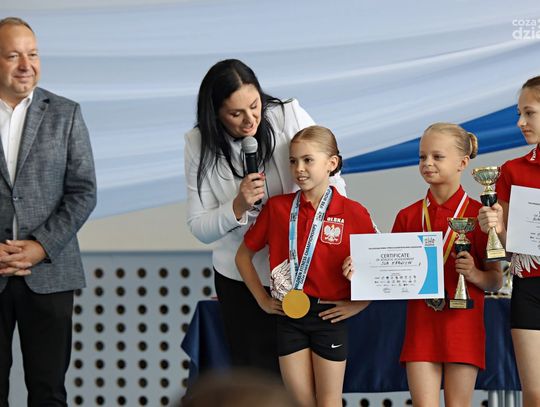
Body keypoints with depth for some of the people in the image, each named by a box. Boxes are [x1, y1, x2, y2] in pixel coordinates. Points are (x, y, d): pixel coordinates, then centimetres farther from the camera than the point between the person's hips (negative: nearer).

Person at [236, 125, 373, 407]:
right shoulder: (276, 207, 2)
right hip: (289, 316, 2)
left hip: (330, 316, -2)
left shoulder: (353, 213, -6)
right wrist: (262, 299, 7)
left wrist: (357, 305, -5)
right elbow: (243, 255, 13)